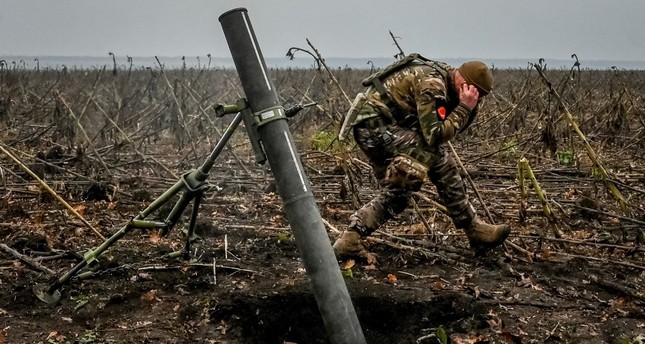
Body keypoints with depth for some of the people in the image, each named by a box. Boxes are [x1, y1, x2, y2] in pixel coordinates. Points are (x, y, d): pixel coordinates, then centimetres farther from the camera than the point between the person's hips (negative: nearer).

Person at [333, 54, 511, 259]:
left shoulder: (445, 77, 9)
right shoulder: (431, 84, -19)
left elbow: (451, 128, 12)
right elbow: (435, 135, -24)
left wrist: (471, 107, -3)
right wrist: (464, 107, -17)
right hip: (373, 122, -10)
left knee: (397, 191, 9)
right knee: (432, 155, -17)